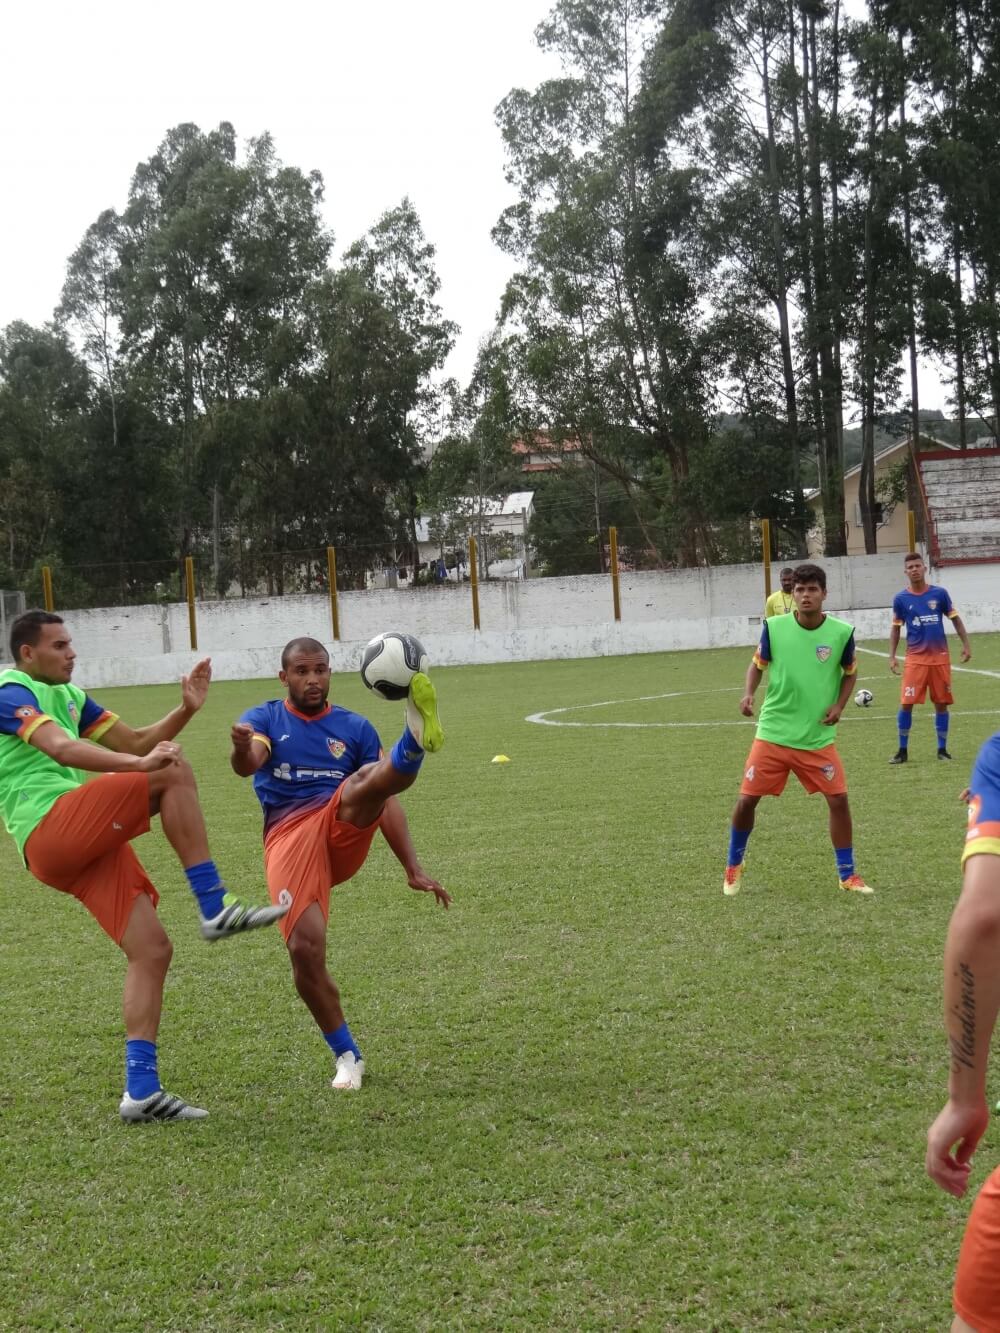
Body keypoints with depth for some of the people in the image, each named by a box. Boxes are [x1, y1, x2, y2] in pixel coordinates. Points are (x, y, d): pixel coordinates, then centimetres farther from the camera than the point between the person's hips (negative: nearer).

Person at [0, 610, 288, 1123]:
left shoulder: (67, 695, 24)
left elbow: (135, 741, 23)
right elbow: (62, 749, -23)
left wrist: (186, 709, 5)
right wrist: (140, 765, -37)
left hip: (86, 846, 9)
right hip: (50, 831, -9)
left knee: (151, 951, -1)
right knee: (175, 774, -21)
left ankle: (141, 1089, 0)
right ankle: (215, 909, -20)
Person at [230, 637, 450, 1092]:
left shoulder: (355, 727, 19)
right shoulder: (265, 719, 12)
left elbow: (385, 799, 17)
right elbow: (247, 764, -11)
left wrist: (413, 869, 9)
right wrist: (241, 750, -38)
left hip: (346, 830, 1)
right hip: (289, 838, -1)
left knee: (368, 782, -30)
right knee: (304, 948, -18)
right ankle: (347, 1056, -1)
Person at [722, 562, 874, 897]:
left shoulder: (841, 632, -7)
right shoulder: (774, 627, -8)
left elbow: (849, 672, 10)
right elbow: (758, 663, 7)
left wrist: (839, 705, -5)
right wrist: (748, 694, -10)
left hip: (818, 738, 0)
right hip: (773, 733, 0)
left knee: (838, 799, -4)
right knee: (747, 799, 0)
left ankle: (847, 875, 13)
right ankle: (733, 866, 24)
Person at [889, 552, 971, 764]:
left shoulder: (939, 593, -1)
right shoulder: (901, 599, 0)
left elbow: (955, 619, 9)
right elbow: (895, 628, 8)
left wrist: (966, 644, 2)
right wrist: (892, 656, 1)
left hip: (940, 657, 1)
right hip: (915, 659, -1)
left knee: (941, 704, 6)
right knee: (906, 704, -6)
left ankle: (942, 749, 17)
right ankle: (903, 750, 5)